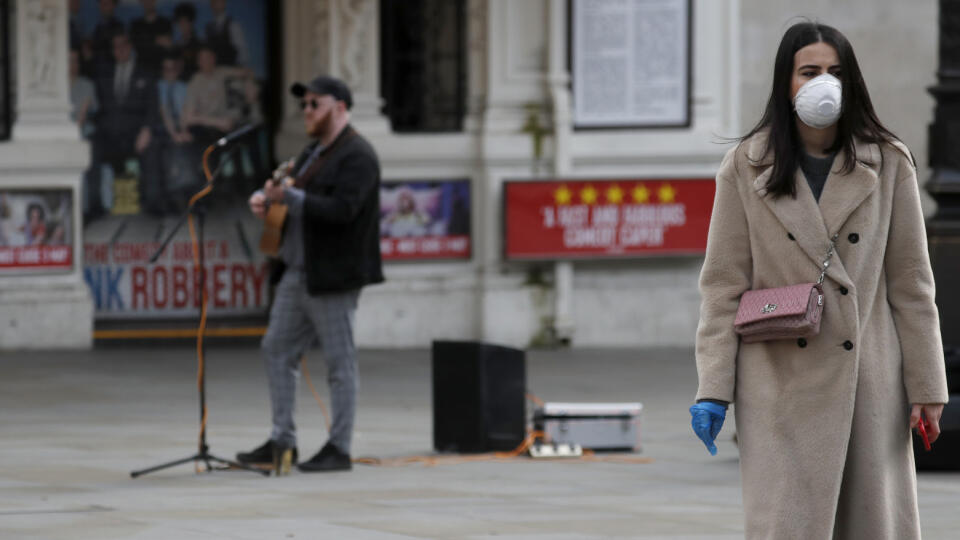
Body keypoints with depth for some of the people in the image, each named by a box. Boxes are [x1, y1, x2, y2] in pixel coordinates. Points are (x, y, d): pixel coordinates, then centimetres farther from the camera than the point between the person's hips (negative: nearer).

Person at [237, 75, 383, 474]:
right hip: (297, 272, 10)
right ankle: (282, 441, 13)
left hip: (332, 276, -10)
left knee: (339, 362, -3)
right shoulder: (314, 152, 18)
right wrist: (267, 199, 3)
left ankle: (339, 449, 1)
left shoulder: (357, 156, -11)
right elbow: (297, 199, 25)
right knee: (276, 350, 8)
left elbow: (343, 209, -23)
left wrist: (289, 197, -25)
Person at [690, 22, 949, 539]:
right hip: (780, 387, -1)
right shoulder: (746, 170, 4)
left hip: (869, 380, 1)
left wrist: (926, 387, 2)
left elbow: (910, 283, 6)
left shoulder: (889, 166, 6)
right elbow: (723, 285, 2)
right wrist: (713, 389, -5)